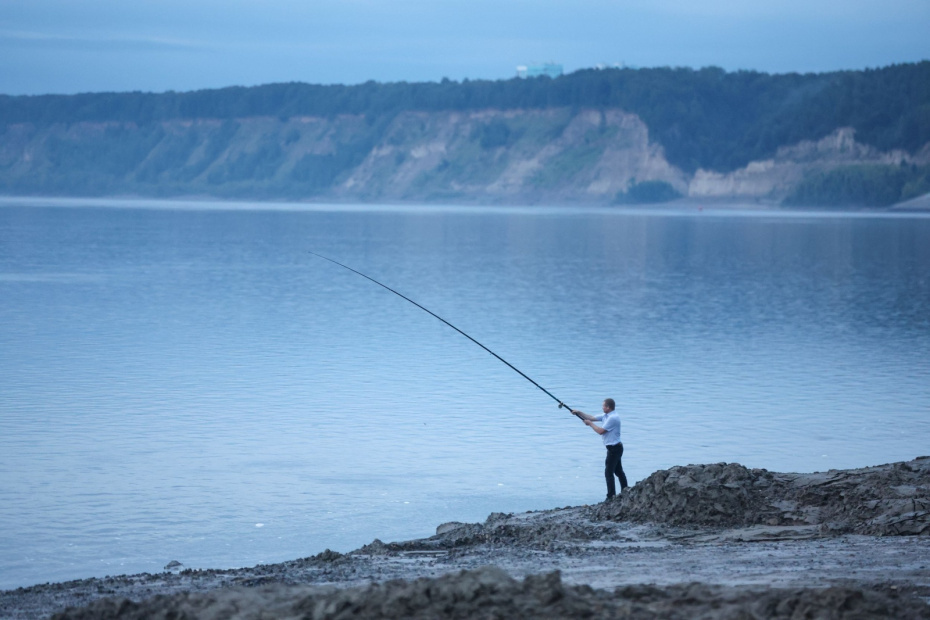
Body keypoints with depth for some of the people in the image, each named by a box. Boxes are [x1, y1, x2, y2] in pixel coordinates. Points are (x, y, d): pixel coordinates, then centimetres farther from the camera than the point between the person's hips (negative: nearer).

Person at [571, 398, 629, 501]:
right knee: (618, 470, 19)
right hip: (615, 447, 11)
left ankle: (611, 496, -8)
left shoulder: (613, 418, -21)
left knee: (609, 472, -9)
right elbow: (591, 418, 16)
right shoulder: (606, 416, 11)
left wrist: (590, 423, -9)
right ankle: (625, 490, 29)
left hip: (614, 448, -11)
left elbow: (600, 431, -21)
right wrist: (579, 413, 8)